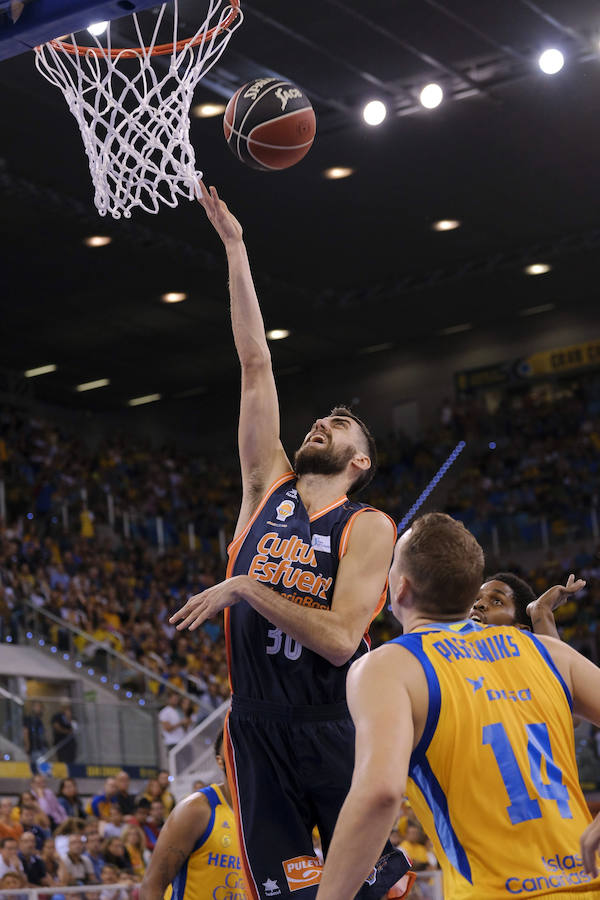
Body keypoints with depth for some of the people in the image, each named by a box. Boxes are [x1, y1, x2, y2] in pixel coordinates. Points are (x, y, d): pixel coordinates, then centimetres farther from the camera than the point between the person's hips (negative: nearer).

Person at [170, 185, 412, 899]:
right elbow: (255, 362, 8)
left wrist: (246, 587, -15)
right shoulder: (267, 488, 12)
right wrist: (234, 246, 8)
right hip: (257, 732, 3)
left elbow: (340, 639, -16)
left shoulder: (368, 527, -1)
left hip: (339, 733, -3)